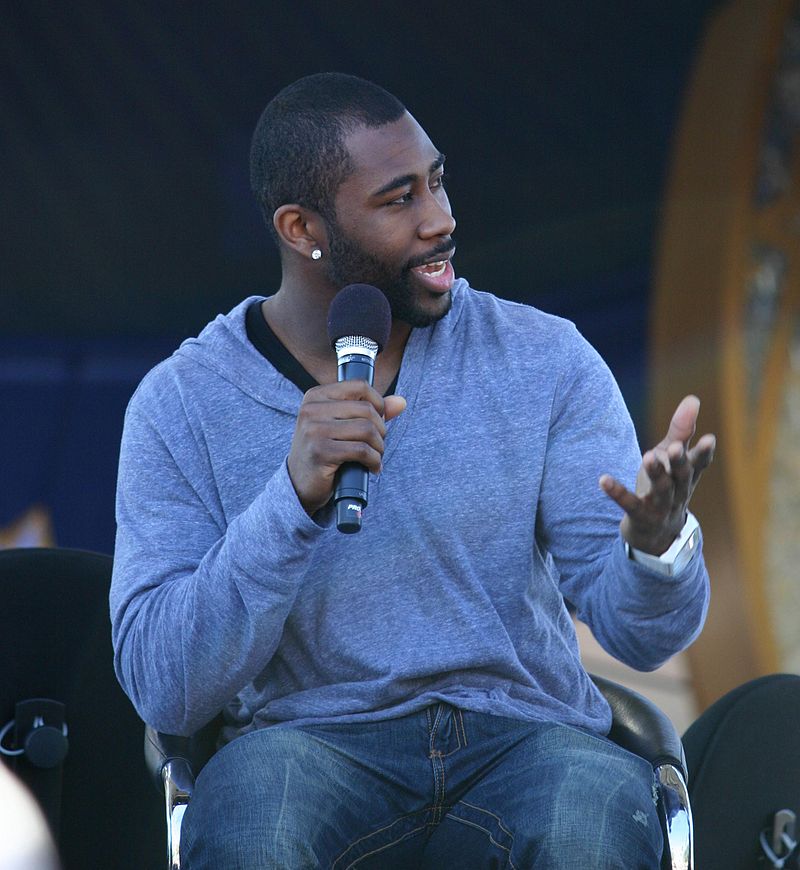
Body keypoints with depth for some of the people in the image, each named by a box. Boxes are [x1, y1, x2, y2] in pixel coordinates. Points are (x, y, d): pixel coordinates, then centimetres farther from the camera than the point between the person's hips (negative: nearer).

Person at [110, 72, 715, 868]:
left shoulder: (544, 361, 5)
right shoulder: (182, 403, 1)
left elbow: (638, 631, 1)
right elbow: (162, 689, -8)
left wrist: (657, 541, -23)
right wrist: (294, 498, -20)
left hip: (522, 741, 1)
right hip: (315, 747, -1)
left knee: (600, 806, -34)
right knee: (251, 798, -37)